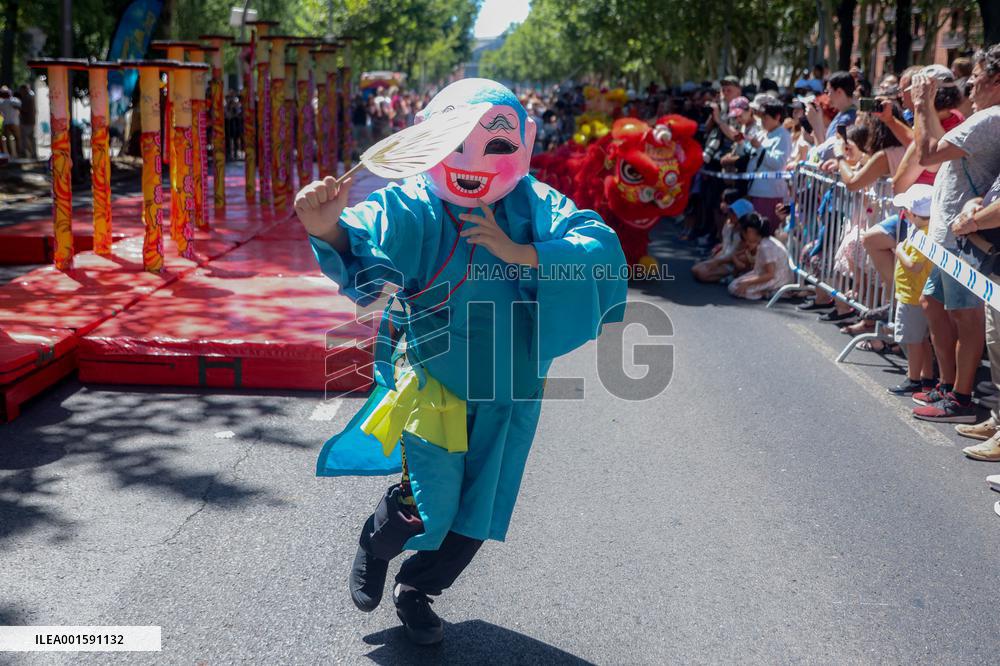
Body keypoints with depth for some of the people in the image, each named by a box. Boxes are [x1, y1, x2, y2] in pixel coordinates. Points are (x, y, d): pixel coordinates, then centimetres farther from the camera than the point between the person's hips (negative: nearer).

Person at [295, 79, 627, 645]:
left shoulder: (534, 206, -7)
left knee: (478, 512, 14)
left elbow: (602, 249, -20)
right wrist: (331, 231, -52)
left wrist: (520, 253, -31)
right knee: (429, 505, -5)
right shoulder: (414, 207, -12)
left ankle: (417, 590, 41)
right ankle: (374, 547, 32)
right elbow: (364, 250, -29)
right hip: (435, 379, -3)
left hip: (510, 389, 3)